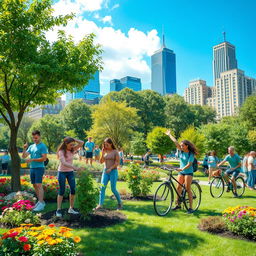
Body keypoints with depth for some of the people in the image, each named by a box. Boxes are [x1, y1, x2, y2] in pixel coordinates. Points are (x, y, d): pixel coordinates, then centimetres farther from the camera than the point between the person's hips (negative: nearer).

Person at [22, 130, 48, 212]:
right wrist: (24, 149, -6)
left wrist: (32, 160, -15)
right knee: (34, 185, 11)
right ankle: (40, 201, 22)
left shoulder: (42, 146, -6)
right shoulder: (31, 146, 15)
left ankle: (41, 204, -10)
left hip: (39, 168, -8)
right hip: (32, 168, 8)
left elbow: (44, 158, -13)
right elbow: (24, 156, 11)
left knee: (39, 185, -11)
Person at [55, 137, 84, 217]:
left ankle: (71, 209, 13)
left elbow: (82, 143, -6)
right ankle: (58, 210, 9)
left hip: (70, 172, 5)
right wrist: (74, 167, -42)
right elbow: (64, 163, -31)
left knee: (73, 190, 1)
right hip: (62, 172, -5)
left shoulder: (72, 150, -2)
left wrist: (74, 139, -15)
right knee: (62, 191, -1)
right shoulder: (61, 152, -17)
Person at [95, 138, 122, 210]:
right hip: (105, 171, 4)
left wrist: (110, 168, -16)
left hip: (113, 171, -4)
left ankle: (120, 203, 17)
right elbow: (101, 162, 4)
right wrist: (102, 153, -7)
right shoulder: (105, 151, 8)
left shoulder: (115, 151, -3)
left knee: (113, 189, -2)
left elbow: (117, 162, -8)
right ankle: (100, 204, -4)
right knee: (102, 187, -6)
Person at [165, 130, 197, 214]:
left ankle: (190, 207, -1)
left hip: (188, 172, -6)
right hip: (181, 172, 6)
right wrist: (169, 134, 4)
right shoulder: (181, 151, 3)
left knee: (188, 189, -7)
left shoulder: (191, 154, -12)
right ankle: (178, 204, 17)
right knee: (178, 187, 5)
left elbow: (189, 164, -22)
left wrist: (182, 169, -36)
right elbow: (175, 142, 1)